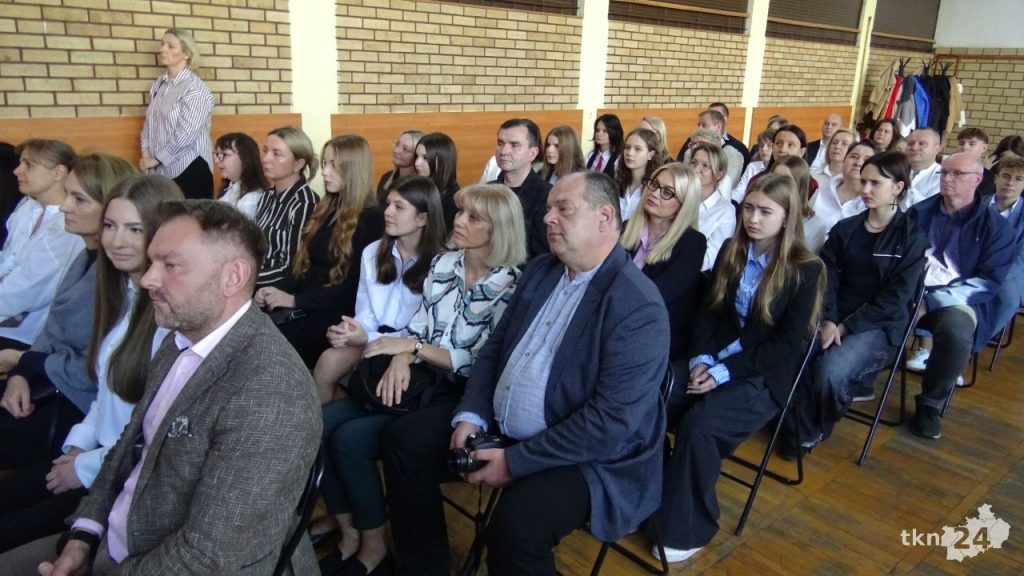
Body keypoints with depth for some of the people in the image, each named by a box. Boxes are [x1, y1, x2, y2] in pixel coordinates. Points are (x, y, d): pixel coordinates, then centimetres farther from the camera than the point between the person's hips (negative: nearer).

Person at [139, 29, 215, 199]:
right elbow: (149, 122, 15)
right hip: (160, 171, 6)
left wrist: (156, 159, -10)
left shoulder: (195, 88, -9)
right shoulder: (158, 84, 11)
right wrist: (146, 154, 1)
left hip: (189, 169, -6)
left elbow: (186, 134, -16)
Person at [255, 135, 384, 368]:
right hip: (302, 307, 7)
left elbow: (353, 285, -14)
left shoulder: (371, 220, -8)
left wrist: (294, 300, -15)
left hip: (337, 315, -7)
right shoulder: (325, 209, 16)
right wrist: (276, 291, -3)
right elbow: (305, 264, 15)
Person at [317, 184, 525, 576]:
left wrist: (414, 347, -17)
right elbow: (419, 326, 6)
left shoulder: (510, 285, -12)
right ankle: (349, 535, 5)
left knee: (351, 438, -20)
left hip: (459, 396, -6)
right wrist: (401, 358, -16)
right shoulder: (443, 263, 7)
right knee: (323, 423, -10)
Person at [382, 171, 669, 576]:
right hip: (497, 426, 8)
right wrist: (471, 416, -6)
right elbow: (494, 349, 11)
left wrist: (515, 461, -23)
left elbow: (612, 421, -25)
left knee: (515, 524, -33)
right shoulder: (539, 271, 6)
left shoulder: (638, 306, -20)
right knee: (404, 438, 3)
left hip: (586, 456, -8)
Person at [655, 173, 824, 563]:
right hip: (714, 360, 5)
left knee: (697, 424, -29)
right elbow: (709, 310, 9)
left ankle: (688, 530, -10)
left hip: (763, 376, -5)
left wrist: (723, 372, -18)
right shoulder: (731, 252, 8)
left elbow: (788, 342, -11)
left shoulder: (805, 269, -8)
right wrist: (701, 359, -10)